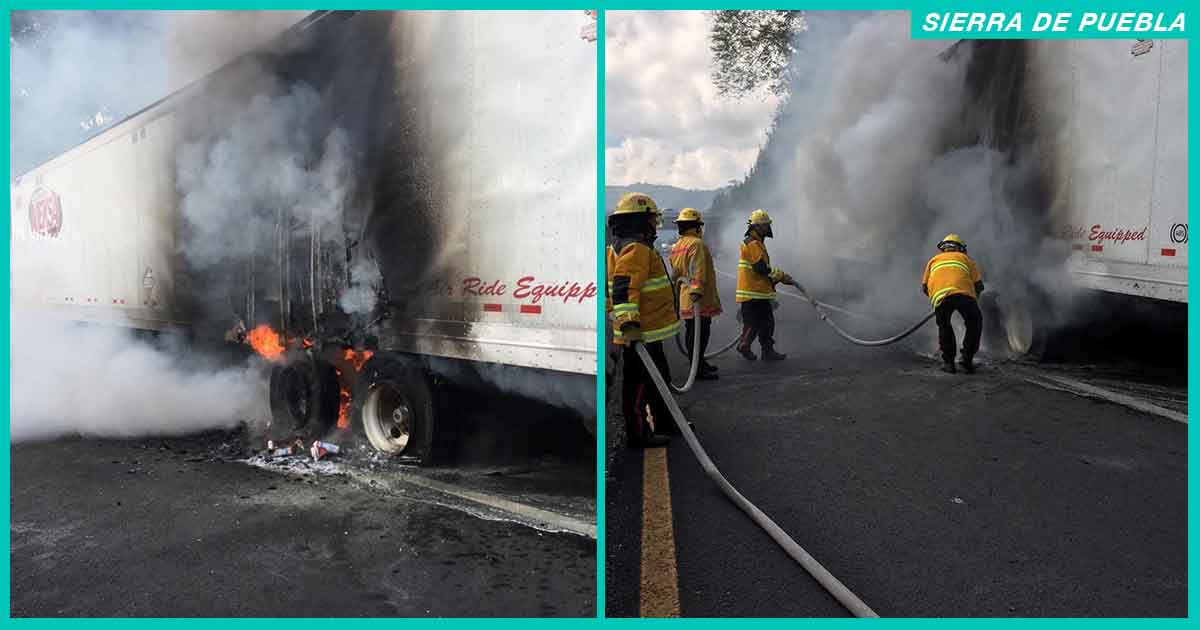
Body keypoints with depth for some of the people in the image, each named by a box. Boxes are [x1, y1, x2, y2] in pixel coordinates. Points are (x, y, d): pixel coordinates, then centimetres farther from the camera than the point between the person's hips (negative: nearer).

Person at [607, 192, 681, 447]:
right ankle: (638, 435, 10)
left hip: (648, 332, 11)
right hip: (639, 335, -11)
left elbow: (628, 287, 25)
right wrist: (629, 324, -36)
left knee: (660, 377, 22)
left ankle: (666, 422, 37)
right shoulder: (635, 248, -18)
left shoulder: (634, 246, 17)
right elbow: (624, 289, -29)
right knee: (640, 384, 0)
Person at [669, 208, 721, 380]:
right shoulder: (697, 244, -14)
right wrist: (697, 290, -29)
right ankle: (698, 370, -5)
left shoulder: (676, 246, 16)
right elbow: (697, 271, -24)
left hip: (685, 300, 10)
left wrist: (676, 294, 28)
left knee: (691, 332, 16)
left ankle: (699, 364, 28)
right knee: (700, 333, -6)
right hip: (699, 301, -10)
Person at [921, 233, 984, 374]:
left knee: (944, 327, 22)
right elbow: (979, 285, 21)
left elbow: (925, 286, 27)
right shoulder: (966, 258, 32)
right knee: (974, 324, 21)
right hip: (964, 293, -1)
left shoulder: (934, 260, 35)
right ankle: (967, 358, 14)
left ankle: (948, 362, 17)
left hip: (940, 295, 1)